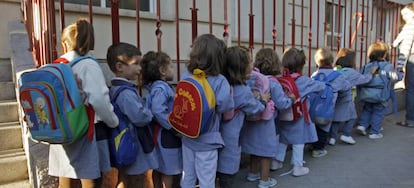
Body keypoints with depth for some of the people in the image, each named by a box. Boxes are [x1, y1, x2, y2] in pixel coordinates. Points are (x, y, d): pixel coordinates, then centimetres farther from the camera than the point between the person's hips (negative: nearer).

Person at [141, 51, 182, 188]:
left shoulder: (162, 86, 10)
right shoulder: (160, 88, -20)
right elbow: (158, 112, -31)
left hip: (166, 133, 10)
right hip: (166, 134, -10)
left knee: (159, 168, 19)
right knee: (169, 170, 3)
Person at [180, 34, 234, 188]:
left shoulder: (185, 77, -2)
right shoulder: (220, 81, -17)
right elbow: (227, 115, -16)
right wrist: (230, 93, -3)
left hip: (187, 137, 5)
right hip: (207, 141, -5)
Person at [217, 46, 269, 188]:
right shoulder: (243, 91, -21)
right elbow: (254, 108, -4)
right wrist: (263, 100, 15)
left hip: (217, 133, 6)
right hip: (230, 137, -6)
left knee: (217, 168, 21)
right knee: (227, 176, 10)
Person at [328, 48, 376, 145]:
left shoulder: (334, 70, -3)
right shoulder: (352, 73, -9)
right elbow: (364, 79, 4)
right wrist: (371, 73, 20)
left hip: (334, 99, 4)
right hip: (346, 100, -3)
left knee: (335, 118, 13)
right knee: (352, 117, 17)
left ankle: (332, 137, 11)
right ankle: (346, 134, 14)